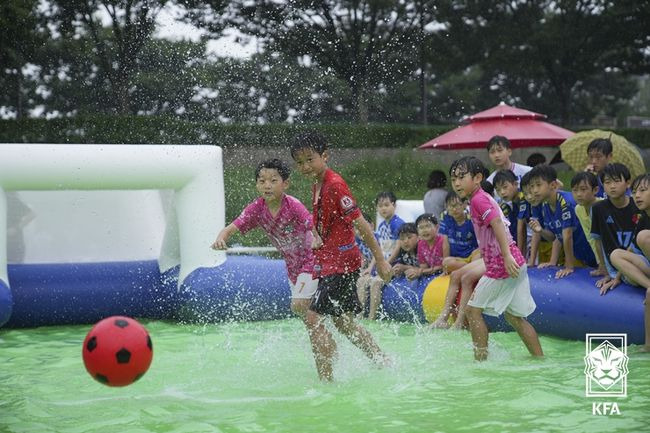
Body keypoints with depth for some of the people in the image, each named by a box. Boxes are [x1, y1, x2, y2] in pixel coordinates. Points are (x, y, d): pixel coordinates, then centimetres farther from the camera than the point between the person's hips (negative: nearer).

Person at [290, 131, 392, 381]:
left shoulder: (335, 185, -17)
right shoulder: (317, 185, 11)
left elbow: (360, 224, -18)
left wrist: (380, 260, -17)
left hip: (341, 262, -10)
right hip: (329, 263, 10)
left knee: (314, 317, -14)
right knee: (343, 322, 17)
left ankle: (326, 380, -10)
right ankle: (384, 364, 29)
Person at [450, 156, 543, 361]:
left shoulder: (478, 200, -9)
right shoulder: (484, 198, 20)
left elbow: (497, 223, -23)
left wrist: (506, 256, -32)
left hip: (500, 265, -10)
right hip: (515, 263, 10)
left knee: (473, 309, 1)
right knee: (514, 316, 16)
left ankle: (481, 358, 3)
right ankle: (540, 359, 17)